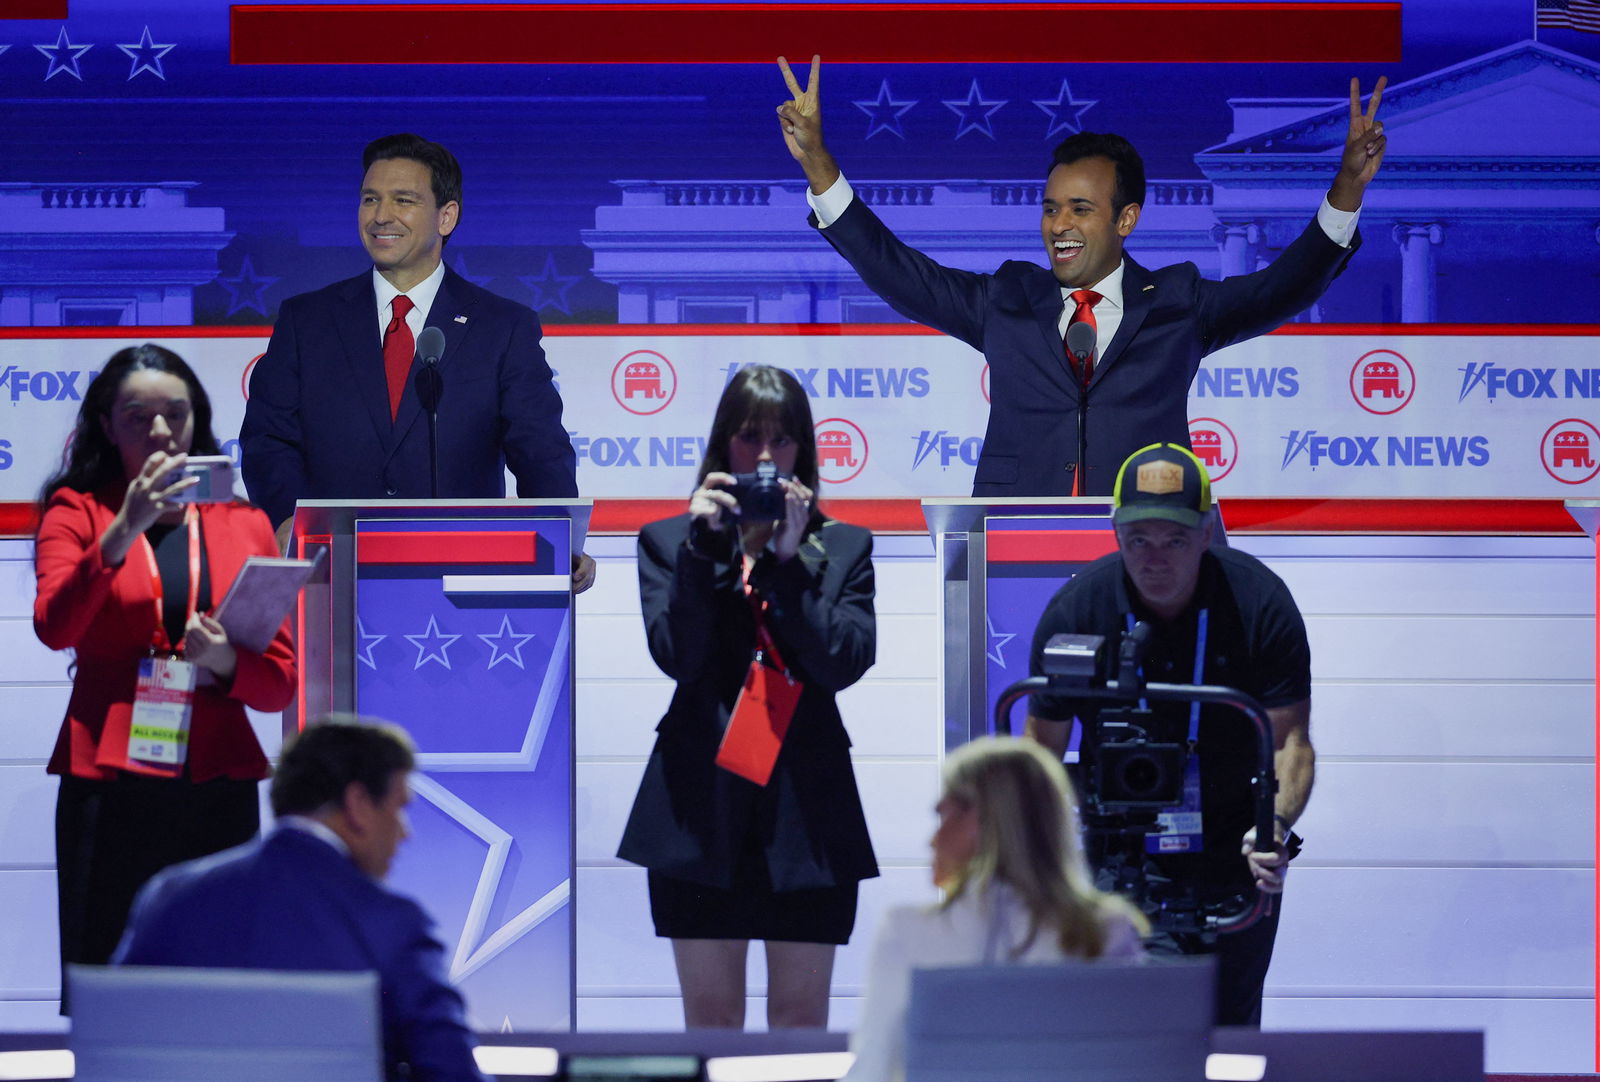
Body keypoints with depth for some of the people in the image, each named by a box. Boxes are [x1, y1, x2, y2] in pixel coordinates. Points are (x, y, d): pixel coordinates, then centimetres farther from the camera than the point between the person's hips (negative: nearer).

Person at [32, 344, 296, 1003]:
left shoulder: (244, 525, 14)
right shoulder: (77, 511, 8)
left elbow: (280, 683, 12)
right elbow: (54, 626, -10)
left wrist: (224, 661, -9)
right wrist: (124, 530, -18)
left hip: (217, 792, 2)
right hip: (110, 788, -2)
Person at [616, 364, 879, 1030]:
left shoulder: (843, 548, 8)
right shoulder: (670, 542, 8)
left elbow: (845, 661, -7)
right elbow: (675, 653, -8)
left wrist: (789, 560, -12)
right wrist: (703, 546, -13)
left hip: (807, 807, 0)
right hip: (702, 806, 0)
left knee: (801, 1018, 3)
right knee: (711, 1017, 3)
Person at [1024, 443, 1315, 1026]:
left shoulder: (1260, 602, -12)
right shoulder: (1075, 609, -10)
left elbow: (1290, 740, -10)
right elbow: (1043, 746, -3)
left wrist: (1275, 826, -29)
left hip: (1234, 858, 1)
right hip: (1123, 860, -1)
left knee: (1228, 1032, 10)